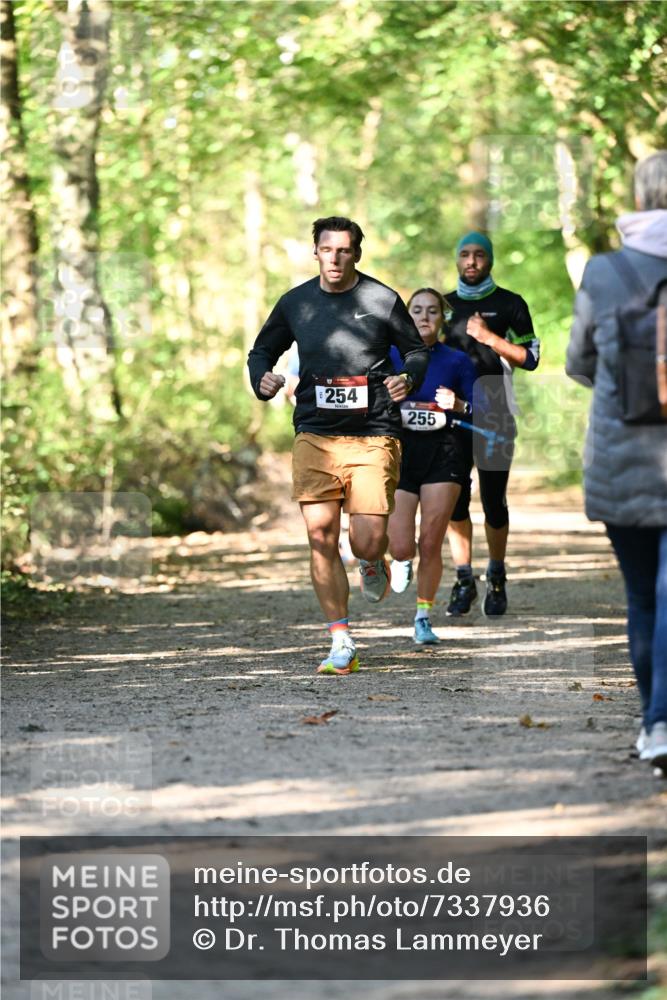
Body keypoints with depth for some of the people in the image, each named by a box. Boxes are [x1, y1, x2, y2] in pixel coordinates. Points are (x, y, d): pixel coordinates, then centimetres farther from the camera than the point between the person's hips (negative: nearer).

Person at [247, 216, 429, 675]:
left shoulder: (382, 300, 2)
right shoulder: (296, 303, 8)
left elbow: (417, 350, 14)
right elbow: (262, 351, 21)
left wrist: (409, 378, -7)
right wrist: (263, 380, -1)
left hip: (373, 436, -2)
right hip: (315, 435, 2)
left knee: (367, 541, -9)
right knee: (321, 536, -7)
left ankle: (374, 564, 32)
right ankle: (342, 646, 0)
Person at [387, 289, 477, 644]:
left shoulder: (457, 361, 3)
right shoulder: (389, 355, 4)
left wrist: (457, 405, -15)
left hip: (442, 455, 0)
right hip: (399, 452, 0)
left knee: (430, 545, -3)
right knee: (400, 547, -7)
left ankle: (423, 618, 11)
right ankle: (403, 562, 31)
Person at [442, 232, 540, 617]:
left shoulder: (510, 304, 5)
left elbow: (530, 358, -3)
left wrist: (489, 338, -13)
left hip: (494, 409, -3)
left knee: (494, 498, -2)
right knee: (455, 497, -2)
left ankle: (497, 579, 9)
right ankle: (464, 581, 1)